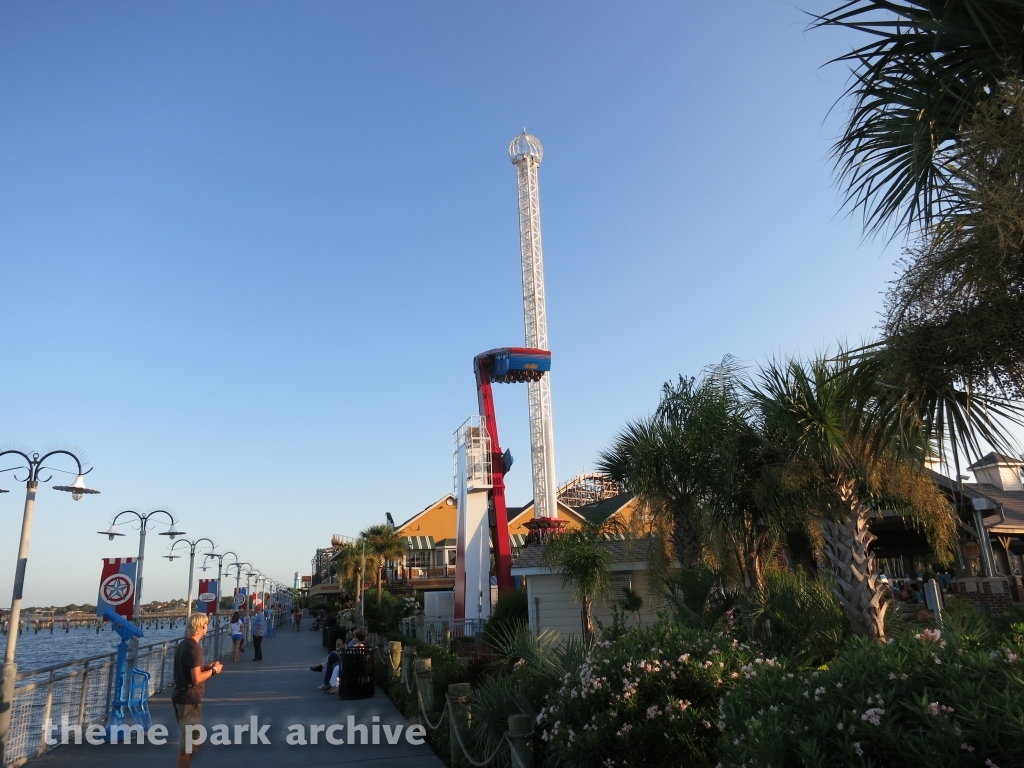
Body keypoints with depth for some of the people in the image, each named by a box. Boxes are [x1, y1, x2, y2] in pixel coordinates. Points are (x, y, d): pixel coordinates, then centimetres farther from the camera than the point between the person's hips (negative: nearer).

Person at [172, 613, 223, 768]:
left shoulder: (183, 644, 8)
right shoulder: (194, 647, -21)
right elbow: (196, 678, -23)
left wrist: (206, 666, 10)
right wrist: (213, 670, -9)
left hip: (180, 696, 10)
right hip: (189, 699, -10)